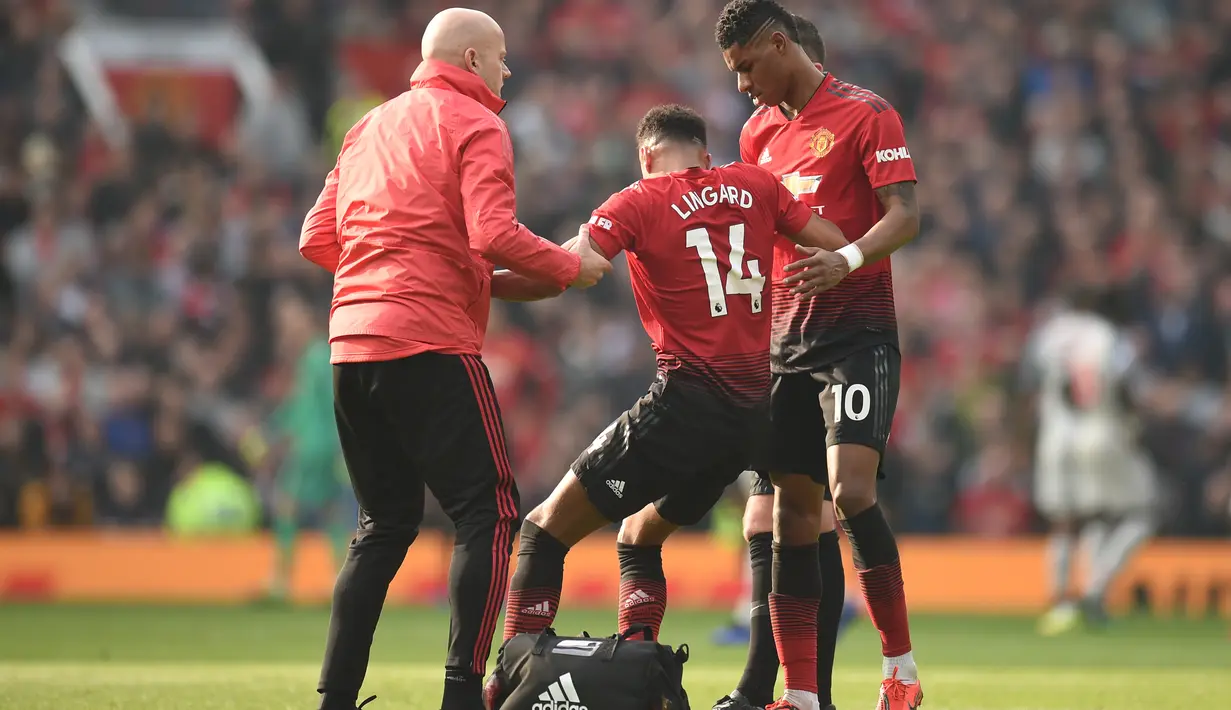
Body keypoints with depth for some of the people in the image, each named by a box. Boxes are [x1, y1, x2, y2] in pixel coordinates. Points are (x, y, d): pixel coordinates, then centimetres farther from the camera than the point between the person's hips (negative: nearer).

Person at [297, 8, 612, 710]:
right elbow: (494, 233, -17)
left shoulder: (371, 126, 21)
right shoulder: (476, 126, -2)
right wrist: (571, 267, -3)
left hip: (352, 345, 8)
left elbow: (318, 240, 20)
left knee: (386, 523, 16)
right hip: (432, 347, -8)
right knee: (490, 514, -3)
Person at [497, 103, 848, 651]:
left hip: (685, 401, -6)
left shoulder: (640, 202, -3)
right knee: (639, 539, 25)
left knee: (546, 530, 0)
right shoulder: (754, 185, 10)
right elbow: (838, 252, 11)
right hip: (752, 411, 6)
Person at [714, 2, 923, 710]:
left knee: (851, 490, -20)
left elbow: (905, 216, -14)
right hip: (787, 335, 7)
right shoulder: (761, 129, 16)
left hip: (858, 332, -7)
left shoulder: (866, 114, -6)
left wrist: (848, 258, -30)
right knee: (793, 506, 2)